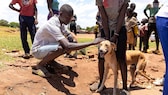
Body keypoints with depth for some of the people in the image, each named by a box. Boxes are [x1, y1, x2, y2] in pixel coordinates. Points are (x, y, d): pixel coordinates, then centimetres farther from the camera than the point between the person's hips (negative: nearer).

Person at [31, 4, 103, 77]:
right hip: (38, 51, -8)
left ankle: (50, 60, 10)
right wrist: (93, 42, -42)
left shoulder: (60, 23, -4)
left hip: (47, 47, 8)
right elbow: (68, 46, -42)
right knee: (59, 48, -37)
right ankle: (39, 66, -11)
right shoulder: (53, 25, -33)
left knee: (72, 44, -6)